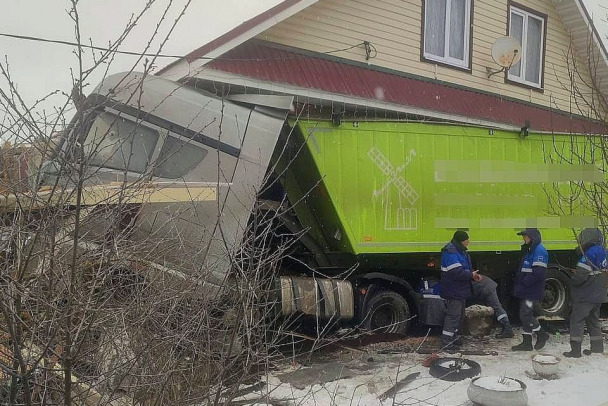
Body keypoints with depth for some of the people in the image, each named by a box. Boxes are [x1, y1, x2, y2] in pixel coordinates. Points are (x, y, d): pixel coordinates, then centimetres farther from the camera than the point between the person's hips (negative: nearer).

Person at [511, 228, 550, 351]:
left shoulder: (539, 251, -15)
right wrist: (518, 285, 11)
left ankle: (542, 334, 9)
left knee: (525, 315, -10)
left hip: (533, 292, -10)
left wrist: (524, 282, -17)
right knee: (525, 316, 11)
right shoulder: (529, 251, 17)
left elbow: (538, 273, -23)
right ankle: (526, 342, 17)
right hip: (525, 291, 10)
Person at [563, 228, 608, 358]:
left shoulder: (590, 253, -20)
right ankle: (597, 347, 28)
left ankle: (575, 350, -3)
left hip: (585, 296, -9)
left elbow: (580, 275, -26)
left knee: (576, 320, -3)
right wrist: (577, 273, 11)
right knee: (593, 320, 21)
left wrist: (572, 280, -4)